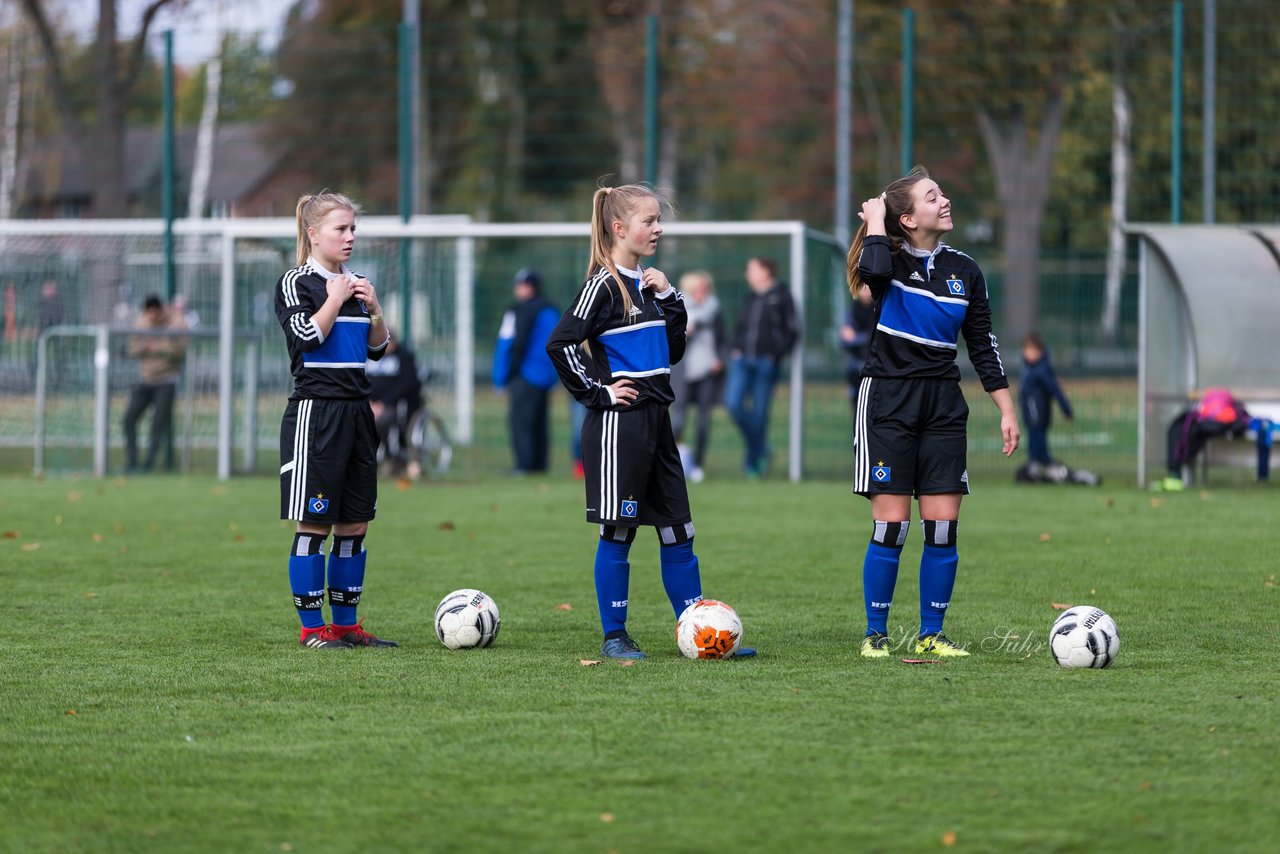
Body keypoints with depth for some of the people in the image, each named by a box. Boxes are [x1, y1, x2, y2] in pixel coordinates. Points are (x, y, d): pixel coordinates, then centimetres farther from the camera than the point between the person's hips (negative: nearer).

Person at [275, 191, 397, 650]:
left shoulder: (357, 283, 15)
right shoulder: (296, 282, -4)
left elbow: (377, 349, 17)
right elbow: (307, 336, -18)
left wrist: (374, 309, 1)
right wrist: (336, 299, -11)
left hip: (356, 411, 7)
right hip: (315, 411, -7)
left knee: (355, 524, 7)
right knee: (314, 523, -6)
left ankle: (346, 623, 15)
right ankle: (312, 627, -1)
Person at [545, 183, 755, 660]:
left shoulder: (648, 284, 14)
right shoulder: (604, 285, -10)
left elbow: (672, 352, 20)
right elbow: (560, 344, -17)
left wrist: (669, 299, 7)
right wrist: (597, 392, -13)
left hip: (654, 419, 8)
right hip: (618, 424, -8)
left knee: (678, 531, 8)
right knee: (617, 531, -2)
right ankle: (614, 636, 5)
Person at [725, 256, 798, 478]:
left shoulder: (781, 296, -3)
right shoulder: (751, 297, 14)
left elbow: (791, 331, -3)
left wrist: (777, 354, -11)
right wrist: (735, 348, 9)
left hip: (766, 362, -5)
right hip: (742, 360, 5)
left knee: (759, 412, 1)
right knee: (733, 402, -10)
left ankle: (754, 460, 14)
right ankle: (760, 447, 7)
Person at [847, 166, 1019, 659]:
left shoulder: (964, 271, 8)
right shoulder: (891, 258, -4)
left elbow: (982, 346, 13)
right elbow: (873, 271, -30)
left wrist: (1006, 410, 8)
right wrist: (874, 221, -13)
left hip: (943, 405, 4)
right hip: (887, 401, -4)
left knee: (943, 527, -1)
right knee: (891, 525, -6)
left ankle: (931, 634, 10)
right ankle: (875, 634, 5)